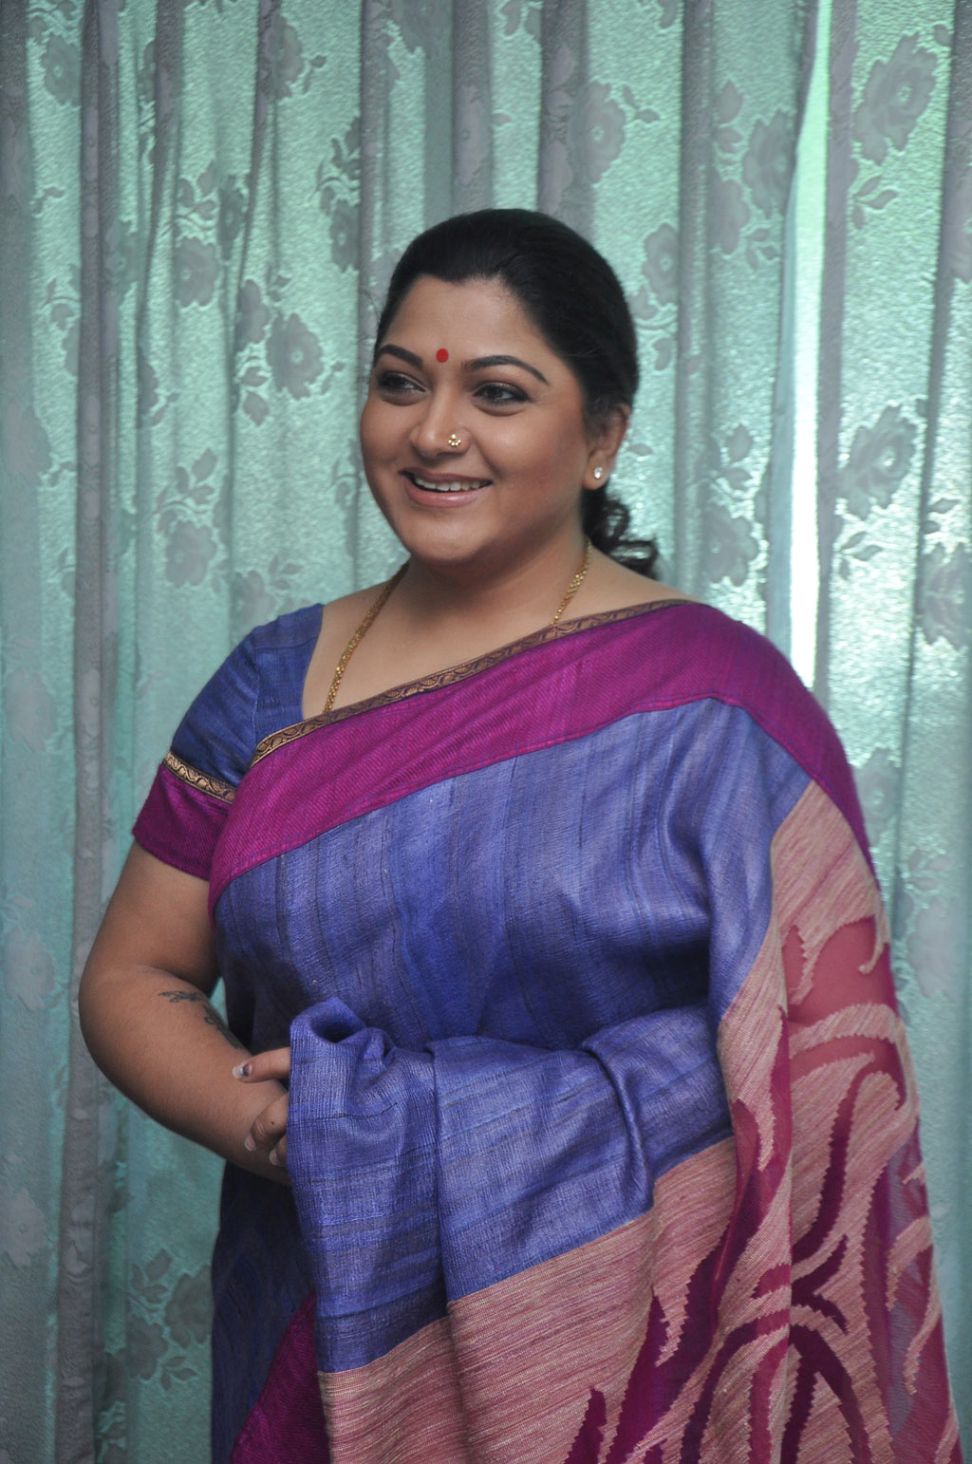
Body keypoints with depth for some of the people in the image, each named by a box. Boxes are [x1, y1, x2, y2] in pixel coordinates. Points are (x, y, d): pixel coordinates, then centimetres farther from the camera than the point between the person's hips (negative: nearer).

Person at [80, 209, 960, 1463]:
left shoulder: (712, 699, -11)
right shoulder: (276, 683, 1)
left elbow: (824, 1086, -13)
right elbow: (134, 978, 4)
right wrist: (259, 1120, -15)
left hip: (619, 1345, -3)